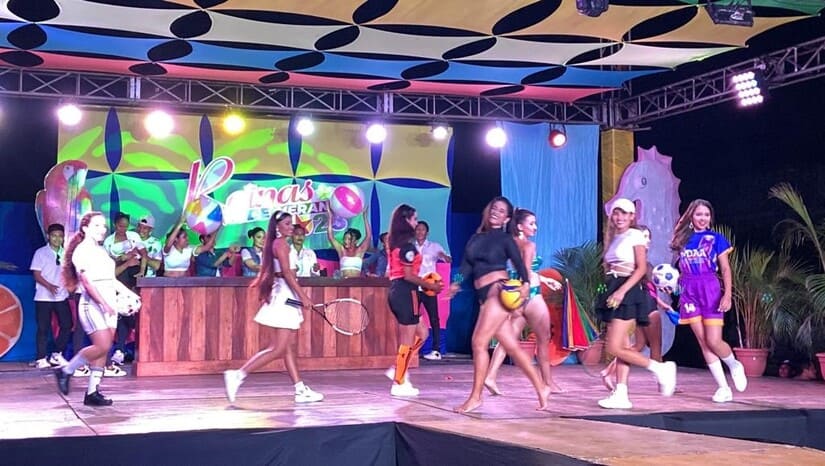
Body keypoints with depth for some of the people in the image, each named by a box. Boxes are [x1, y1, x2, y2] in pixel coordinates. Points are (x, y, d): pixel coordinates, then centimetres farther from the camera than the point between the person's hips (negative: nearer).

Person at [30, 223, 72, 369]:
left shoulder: (65, 253, 7)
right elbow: (36, 274, -5)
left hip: (62, 296, 3)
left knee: (67, 325, -1)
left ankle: (57, 355, 12)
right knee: (43, 328, 0)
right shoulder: (41, 253, -2)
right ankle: (41, 359, 7)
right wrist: (49, 286, -21)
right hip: (44, 297, -3)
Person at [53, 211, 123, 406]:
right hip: (92, 305, -8)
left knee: (103, 350, 3)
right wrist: (104, 303, -22)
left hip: (108, 305, 8)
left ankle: (92, 392, 6)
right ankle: (65, 371, 3)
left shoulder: (102, 251, 19)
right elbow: (87, 282, -15)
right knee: (102, 346, -15)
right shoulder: (82, 251, -6)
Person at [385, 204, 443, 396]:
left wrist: (424, 283, 14)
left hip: (396, 292, 9)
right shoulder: (407, 245, -15)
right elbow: (408, 275, -18)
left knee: (422, 333, 18)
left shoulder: (395, 243, 13)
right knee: (408, 340, -1)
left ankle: (398, 369, 13)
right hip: (406, 293, -9)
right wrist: (430, 286, -7)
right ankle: (399, 384, 5)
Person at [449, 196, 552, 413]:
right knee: (512, 347, 7)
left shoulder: (505, 238, 2)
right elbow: (466, 264, 10)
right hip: (484, 296, 6)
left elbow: (518, 262, -9)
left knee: (479, 343, -11)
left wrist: (525, 283, -27)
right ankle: (541, 388, 16)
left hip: (498, 292, -6)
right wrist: (456, 283, -7)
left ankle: (475, 397, -3)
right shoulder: (476, 238, 16)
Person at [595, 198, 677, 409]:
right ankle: (620, 395, 4)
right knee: (620, 347, 5)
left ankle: (660, 368, -3)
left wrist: (622, 291, -22)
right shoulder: (614, 238, 18)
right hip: (614, 291, 8)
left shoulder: (635, 236, -5)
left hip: (628, 291, -8)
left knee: (615, 348, -13)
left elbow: (641, 268, -13)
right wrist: (612, 292, 8)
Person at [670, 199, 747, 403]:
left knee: (714, 341, -11)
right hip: (689, 292, 4)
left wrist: (727, 295, -11)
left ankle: (734, 365, 22)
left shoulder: (716, 238, 2)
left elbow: (725, 269, -1)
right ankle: (723, 387, 8)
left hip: (710, 290, -4)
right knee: (703, 343, 1)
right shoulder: (683, 239, 11)